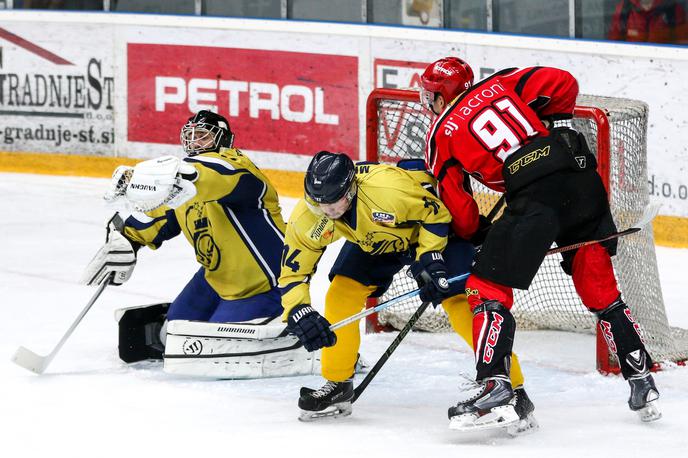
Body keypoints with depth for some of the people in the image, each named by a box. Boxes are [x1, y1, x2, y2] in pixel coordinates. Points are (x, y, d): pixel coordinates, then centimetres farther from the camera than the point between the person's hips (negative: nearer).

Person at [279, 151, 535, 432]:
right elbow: (292, 274, -15)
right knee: (342, 294, -10)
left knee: (459, 301, -19)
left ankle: (512, 388, -13)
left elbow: (436, 214, -24)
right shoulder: (307, 218, -24)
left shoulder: (388, 188, -42)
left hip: (438, 228, -5)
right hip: (374, 240, 5)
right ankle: (337, 385, 8)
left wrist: (429, 260, -29)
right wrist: (299, 314, -30)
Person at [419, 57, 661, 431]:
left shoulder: (441, 136, 12)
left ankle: (495, 387, -12)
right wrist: (553, 123, 28)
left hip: (534, 196, -5)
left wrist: (470, 239, 32)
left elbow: (460, 213, 12)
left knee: (487, 288, 3)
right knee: (599, 288, 17)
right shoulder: (499, 83, 21)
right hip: (582, 176, 5)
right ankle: (642, 382, 19)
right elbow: (562, 84, 12)